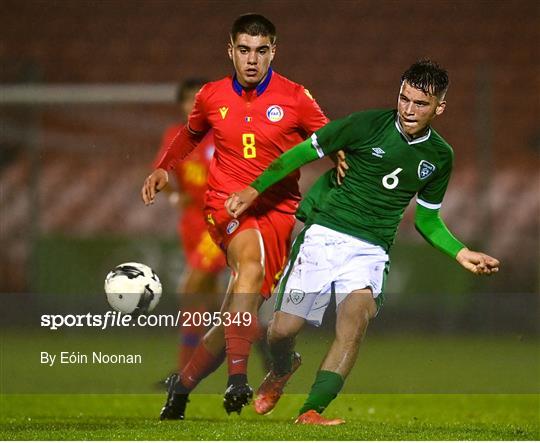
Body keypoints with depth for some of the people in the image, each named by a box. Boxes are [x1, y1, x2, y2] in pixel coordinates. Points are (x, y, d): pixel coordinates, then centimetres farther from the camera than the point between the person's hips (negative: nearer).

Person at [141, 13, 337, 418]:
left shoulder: (295, 97, 0)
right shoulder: (211, 96, 7)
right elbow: (192, 133, 28)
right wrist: (163, 168, 17)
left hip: (277, 209, 1)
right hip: (226, 202, 0)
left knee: (239, 315, -5)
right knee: (251, 262, -35)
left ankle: (181, 387, 19)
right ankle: (237, 377, -41)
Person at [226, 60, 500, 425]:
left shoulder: (439, 156, 6)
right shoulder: (368, 124, -6)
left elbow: (427, 219, 20)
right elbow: (305, 152, 1)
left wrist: (461, 253, 6)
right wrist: (255, 190, 0)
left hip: (371, 250, 2)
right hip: (324, 234, -2)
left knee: (357, 316, -28)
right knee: (283, 330, -6)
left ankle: (311, 412, -28)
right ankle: (282, 370, 33)